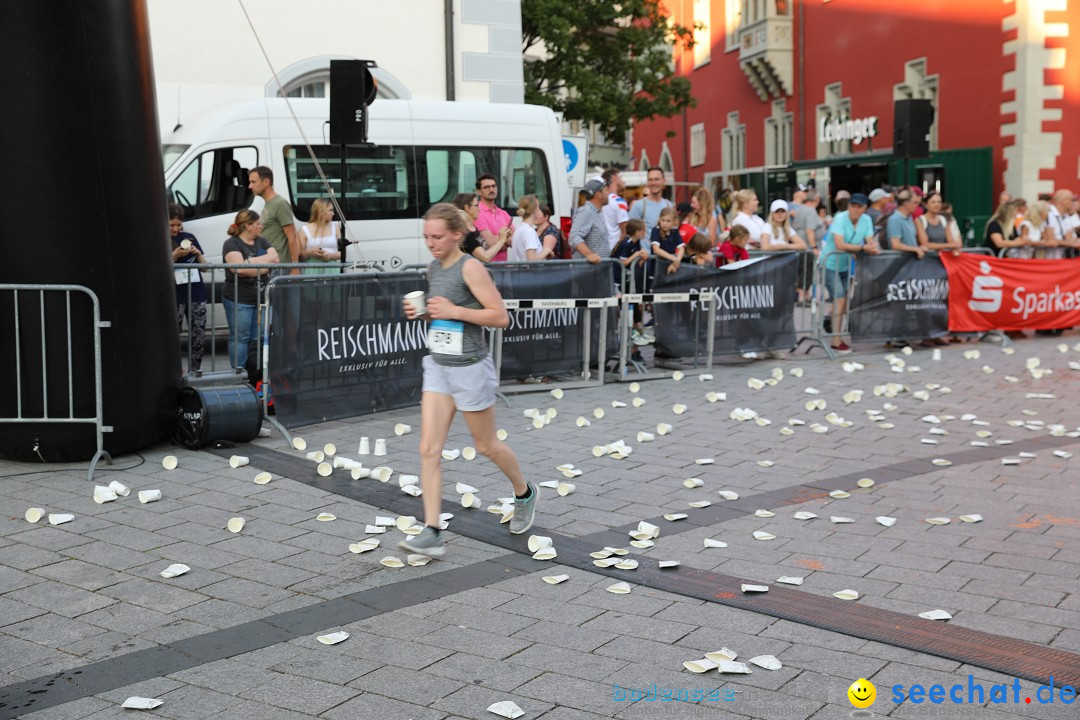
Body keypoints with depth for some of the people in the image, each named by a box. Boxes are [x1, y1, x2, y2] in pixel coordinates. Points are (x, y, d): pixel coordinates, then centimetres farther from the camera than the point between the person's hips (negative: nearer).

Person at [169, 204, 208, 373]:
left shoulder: (189, 238, 11)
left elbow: (204, 266, 15)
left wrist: (198, 253, -5)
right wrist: (175, 255, -18)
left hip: (196, 295, 4)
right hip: (174, 297, -4)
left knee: (198, 337, 3)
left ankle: (194, 372, 10)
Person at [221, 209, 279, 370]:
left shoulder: (262, 242, 14)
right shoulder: (232, 244, -5)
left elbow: (275, 258, -3)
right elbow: (238, 267, -20)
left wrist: (250, 262, -13)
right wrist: (261, 267, -9)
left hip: (261, 298, 6)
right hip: (239, 299, -6)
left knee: (258, 338, 7)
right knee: (239, 338, -2)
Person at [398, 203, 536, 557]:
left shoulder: (470, 268, -15)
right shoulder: (433, 268, 8)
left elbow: (501, 317, -18)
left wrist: (454, 310, -23)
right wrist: (421, 312, 3)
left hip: (470, 367, -7)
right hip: (438, 365, 7)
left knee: (485, 445, 11)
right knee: (429, 449, -4)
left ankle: (525, 493, 40)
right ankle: (432, 533, -4)